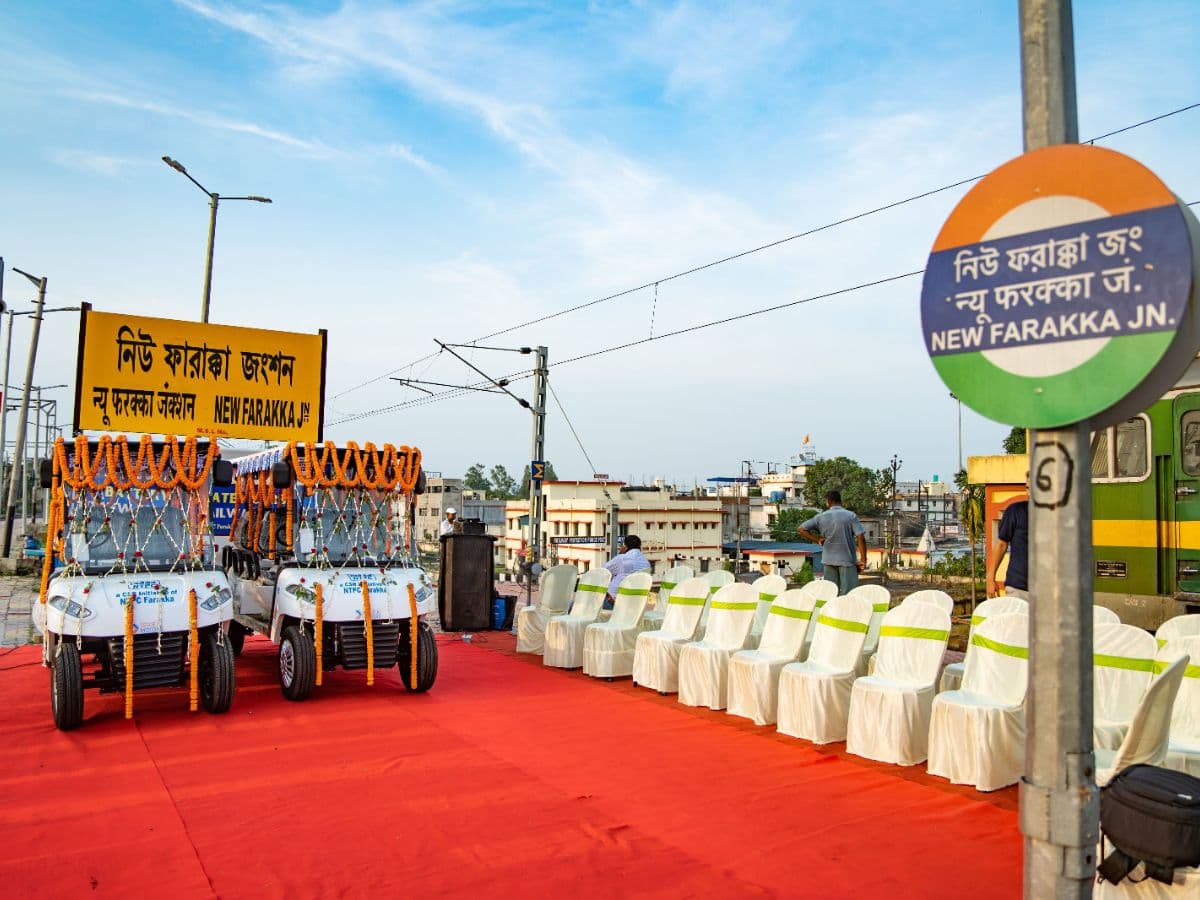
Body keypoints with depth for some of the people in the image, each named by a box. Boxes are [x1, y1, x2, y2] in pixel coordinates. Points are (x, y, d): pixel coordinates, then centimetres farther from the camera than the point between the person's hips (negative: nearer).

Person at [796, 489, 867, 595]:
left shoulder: (821, 517, 1)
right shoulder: (851, 516, -5)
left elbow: (801, 529, 2)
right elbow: (861, 537, -12)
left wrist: (817, 540, 5)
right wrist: (863, 560, -7)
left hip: (829, 560, 3)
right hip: (847, 560, -3)